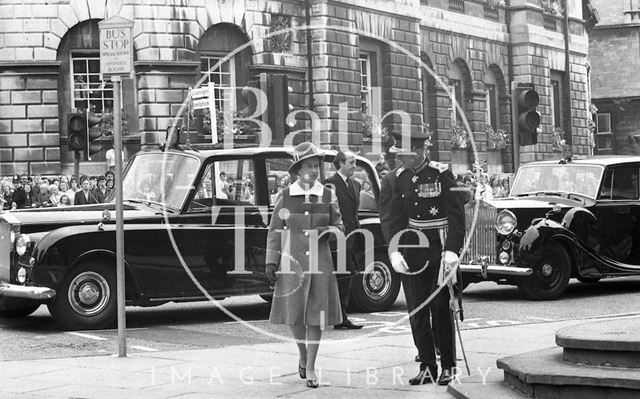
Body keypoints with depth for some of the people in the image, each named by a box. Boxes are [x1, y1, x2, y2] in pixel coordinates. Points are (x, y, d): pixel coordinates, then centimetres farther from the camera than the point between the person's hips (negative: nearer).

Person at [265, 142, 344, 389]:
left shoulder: (328, 196, 3)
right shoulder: (285, 196, 1)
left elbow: (338, 226, 10)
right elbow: (274, 231, 4)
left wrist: (328, 231, -13)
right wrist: (270, 262, -1)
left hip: (320, 262, 1)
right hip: (293, 261, -1)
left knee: (316, 314, 0)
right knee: (294, 314, 1)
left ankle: (310, 367, 10)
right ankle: (302, 354, 29)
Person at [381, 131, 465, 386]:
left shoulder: (441, 174, -9)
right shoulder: (400, 177, 6)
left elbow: (456, 215, -10)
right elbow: (394, 216, 7)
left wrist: (452, 250, -19)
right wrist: (394, 250, -6)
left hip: (439, 248, -5)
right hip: (412, 249, 5)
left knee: (440, 308, -1)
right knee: (416, 310, 4)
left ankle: (448, 367, 10)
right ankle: (427, 367, 11)